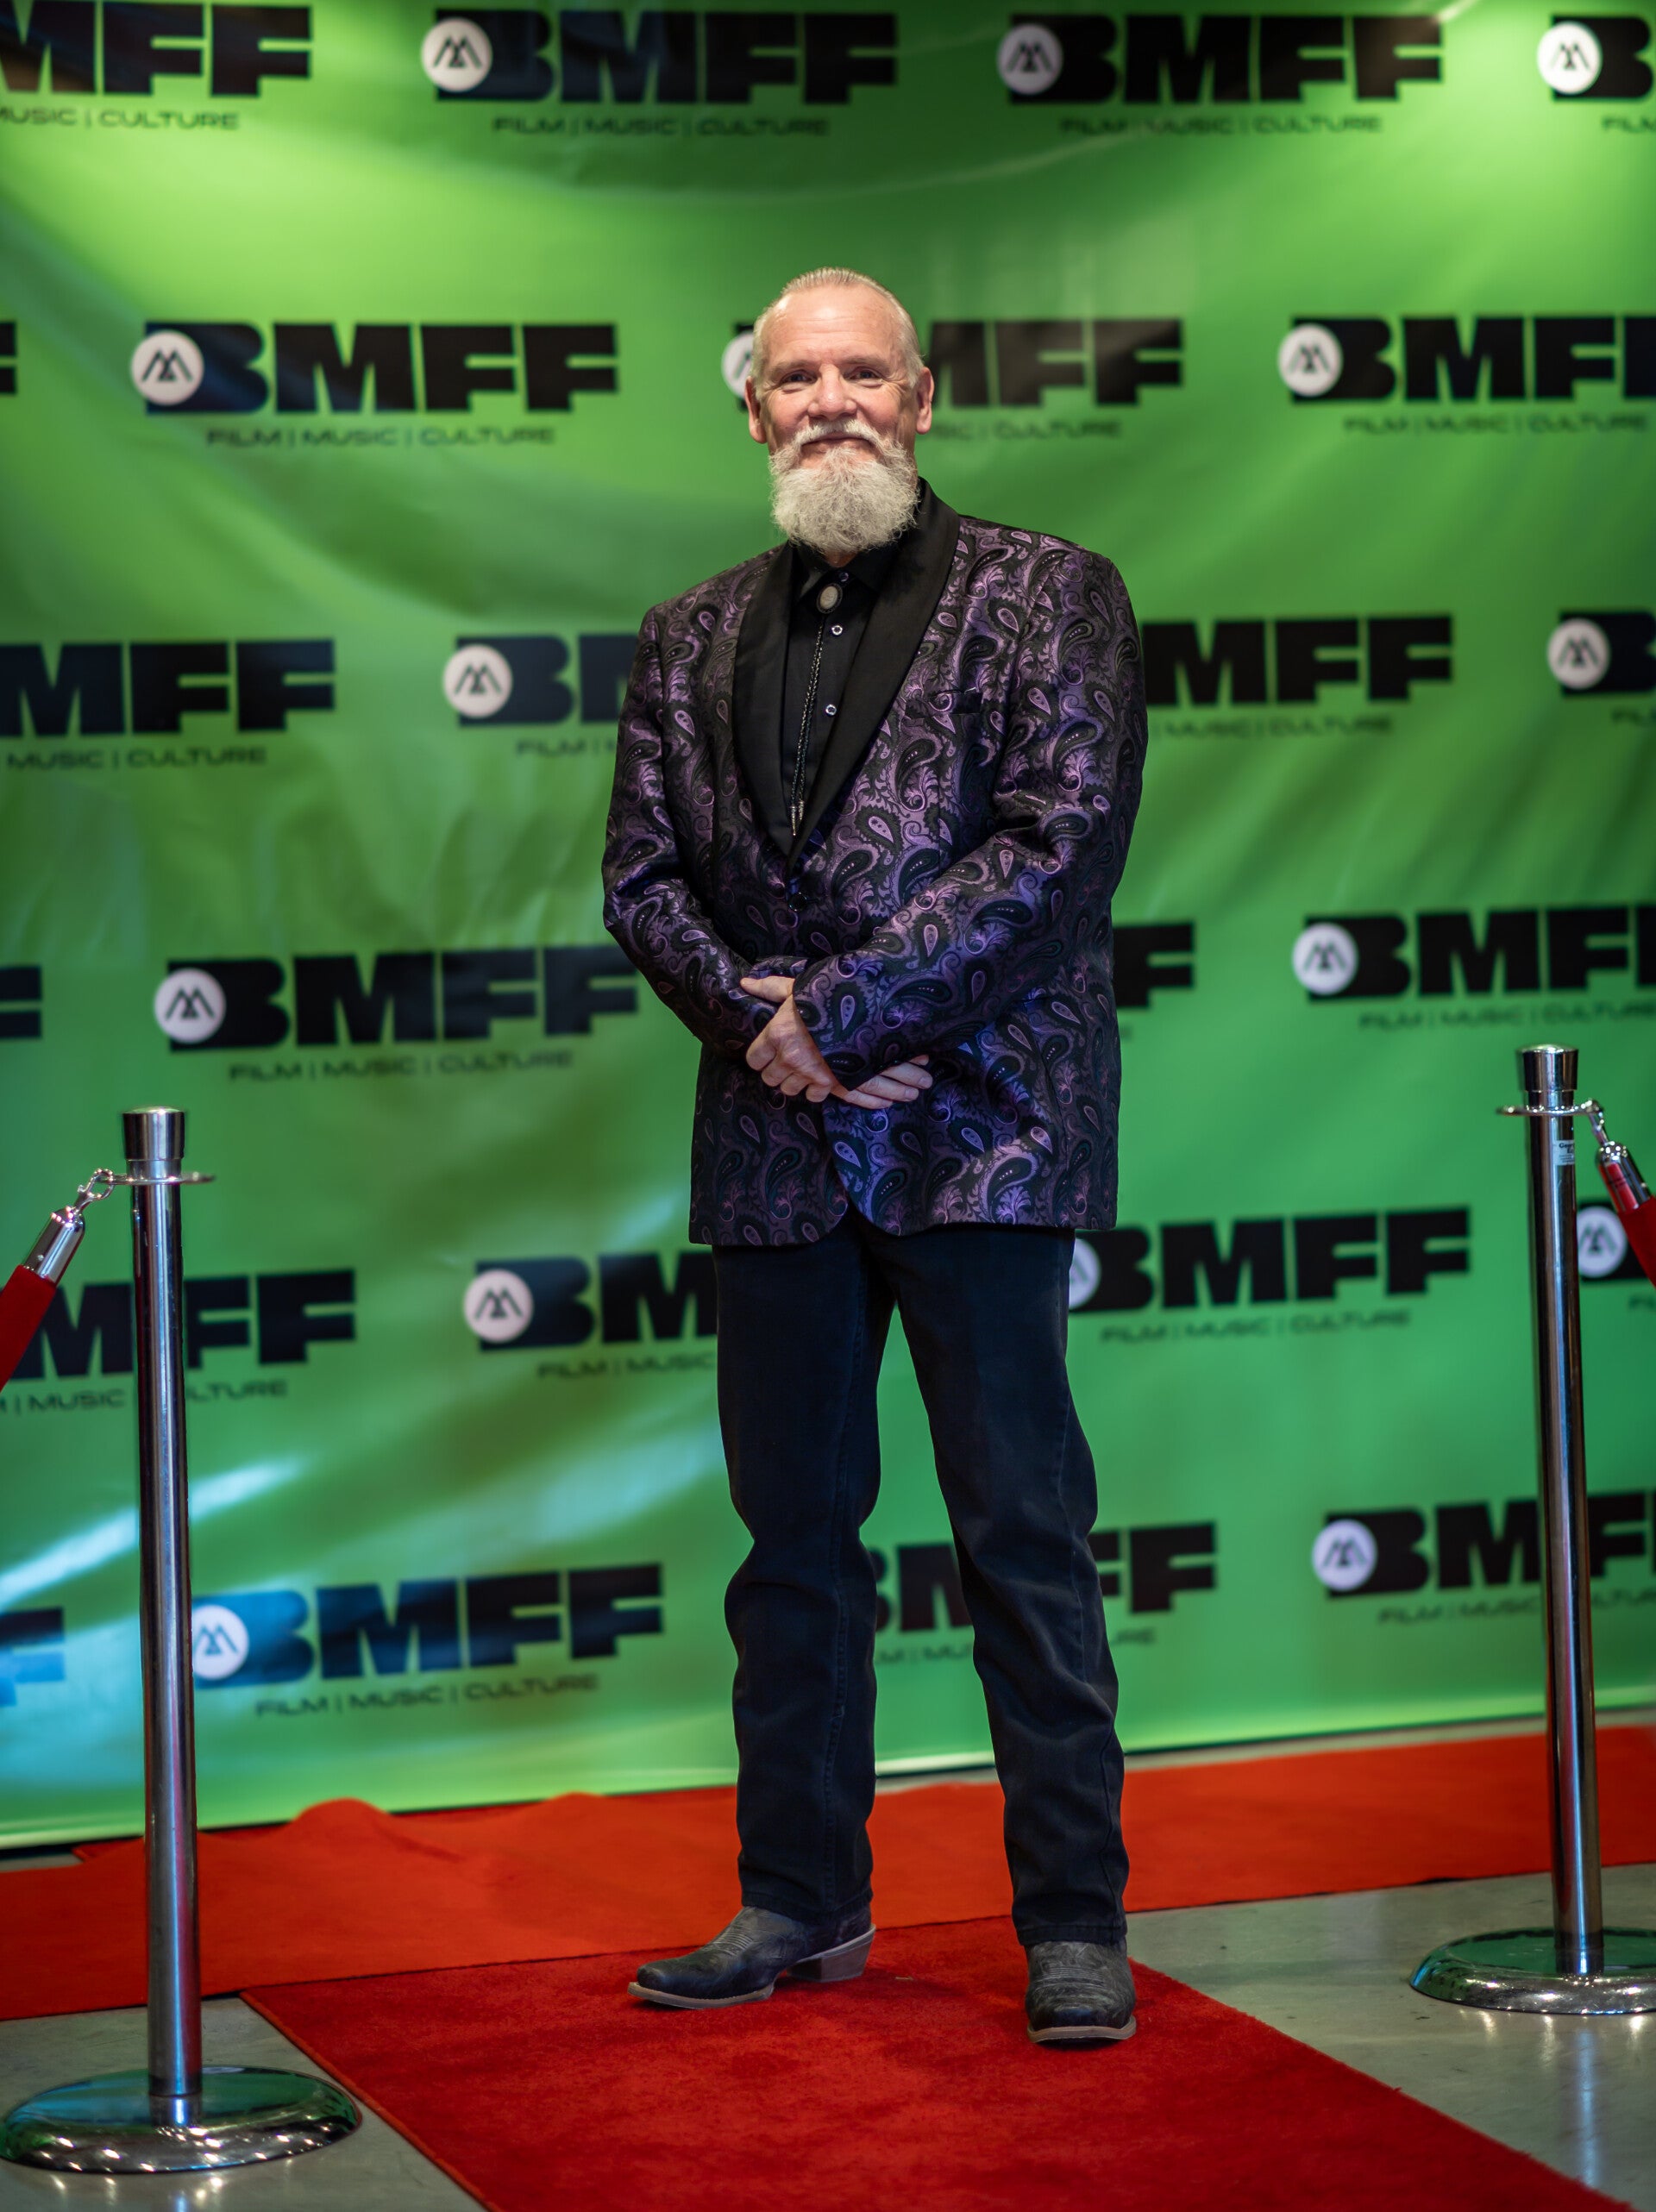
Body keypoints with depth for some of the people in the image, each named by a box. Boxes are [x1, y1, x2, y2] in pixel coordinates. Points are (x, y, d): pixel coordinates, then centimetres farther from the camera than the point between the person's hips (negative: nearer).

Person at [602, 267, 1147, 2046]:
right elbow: (641, 875, 11)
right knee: (794, 1534, 10)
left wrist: (840, 1007, -14)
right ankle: (800, 1898, 21)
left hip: (978, 1127, -4)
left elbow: (1061, 836, -10)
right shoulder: (688, 643, 15)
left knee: (1023, 1533, -2)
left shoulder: (1047, 596, 2)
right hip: (774, 1145, 5)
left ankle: (1074, 1916, 6)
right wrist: (747, 1014, -9)